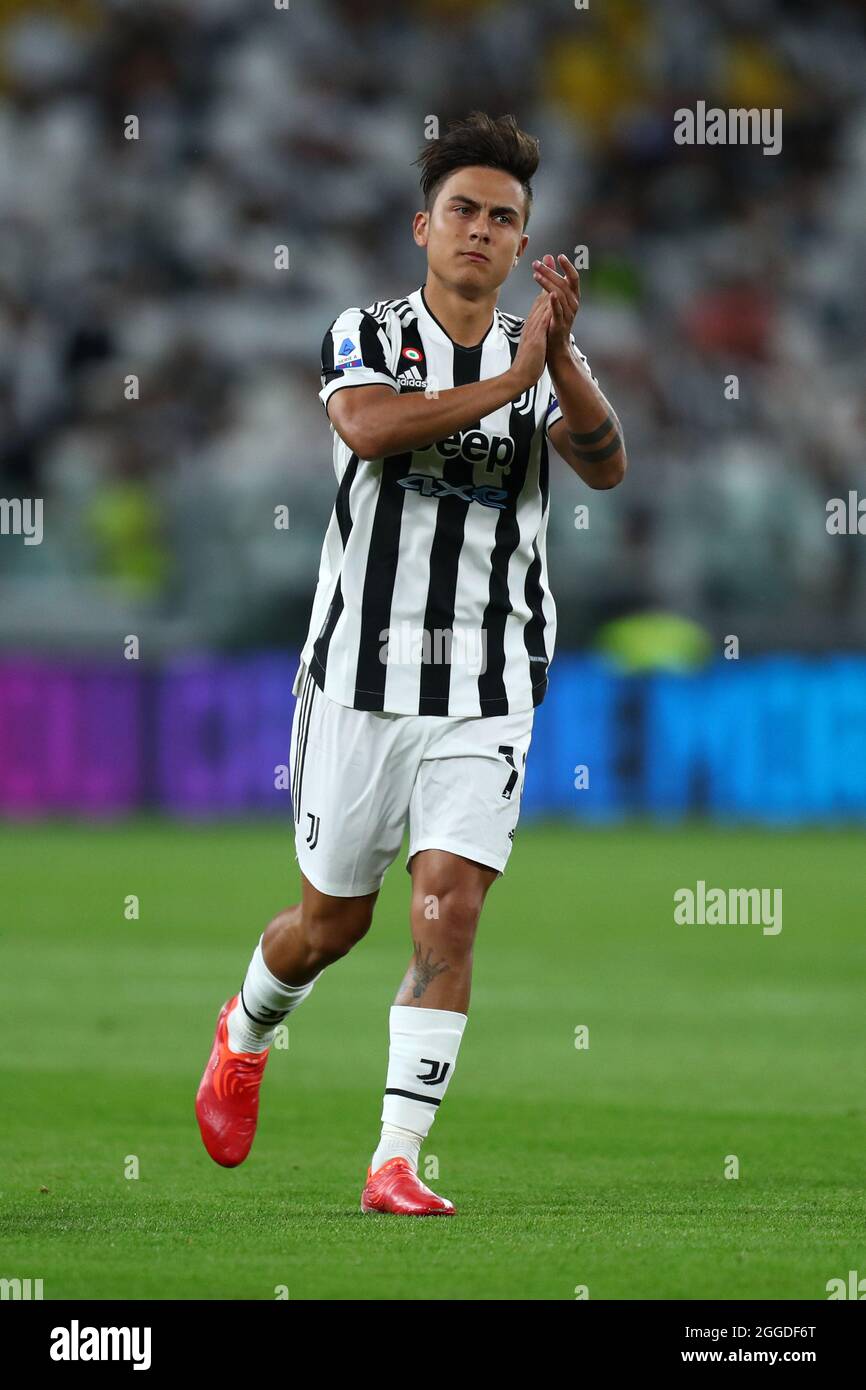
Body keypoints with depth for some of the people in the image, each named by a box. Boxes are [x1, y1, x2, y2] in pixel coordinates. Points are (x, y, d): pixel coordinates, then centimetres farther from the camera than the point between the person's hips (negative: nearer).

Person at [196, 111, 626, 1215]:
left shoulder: (546, 357, 5)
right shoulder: (365, 336, -2)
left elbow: (604, 465, -14)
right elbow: (370, 428, -24)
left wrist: (562, 355, -28)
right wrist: (506, 384, -30)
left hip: (487, 699, 1)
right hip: (360, 678, -1)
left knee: (448, 914, -13)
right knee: (332, 920, 12)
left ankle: (396, 1161, -10)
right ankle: (246, 1033, 45)